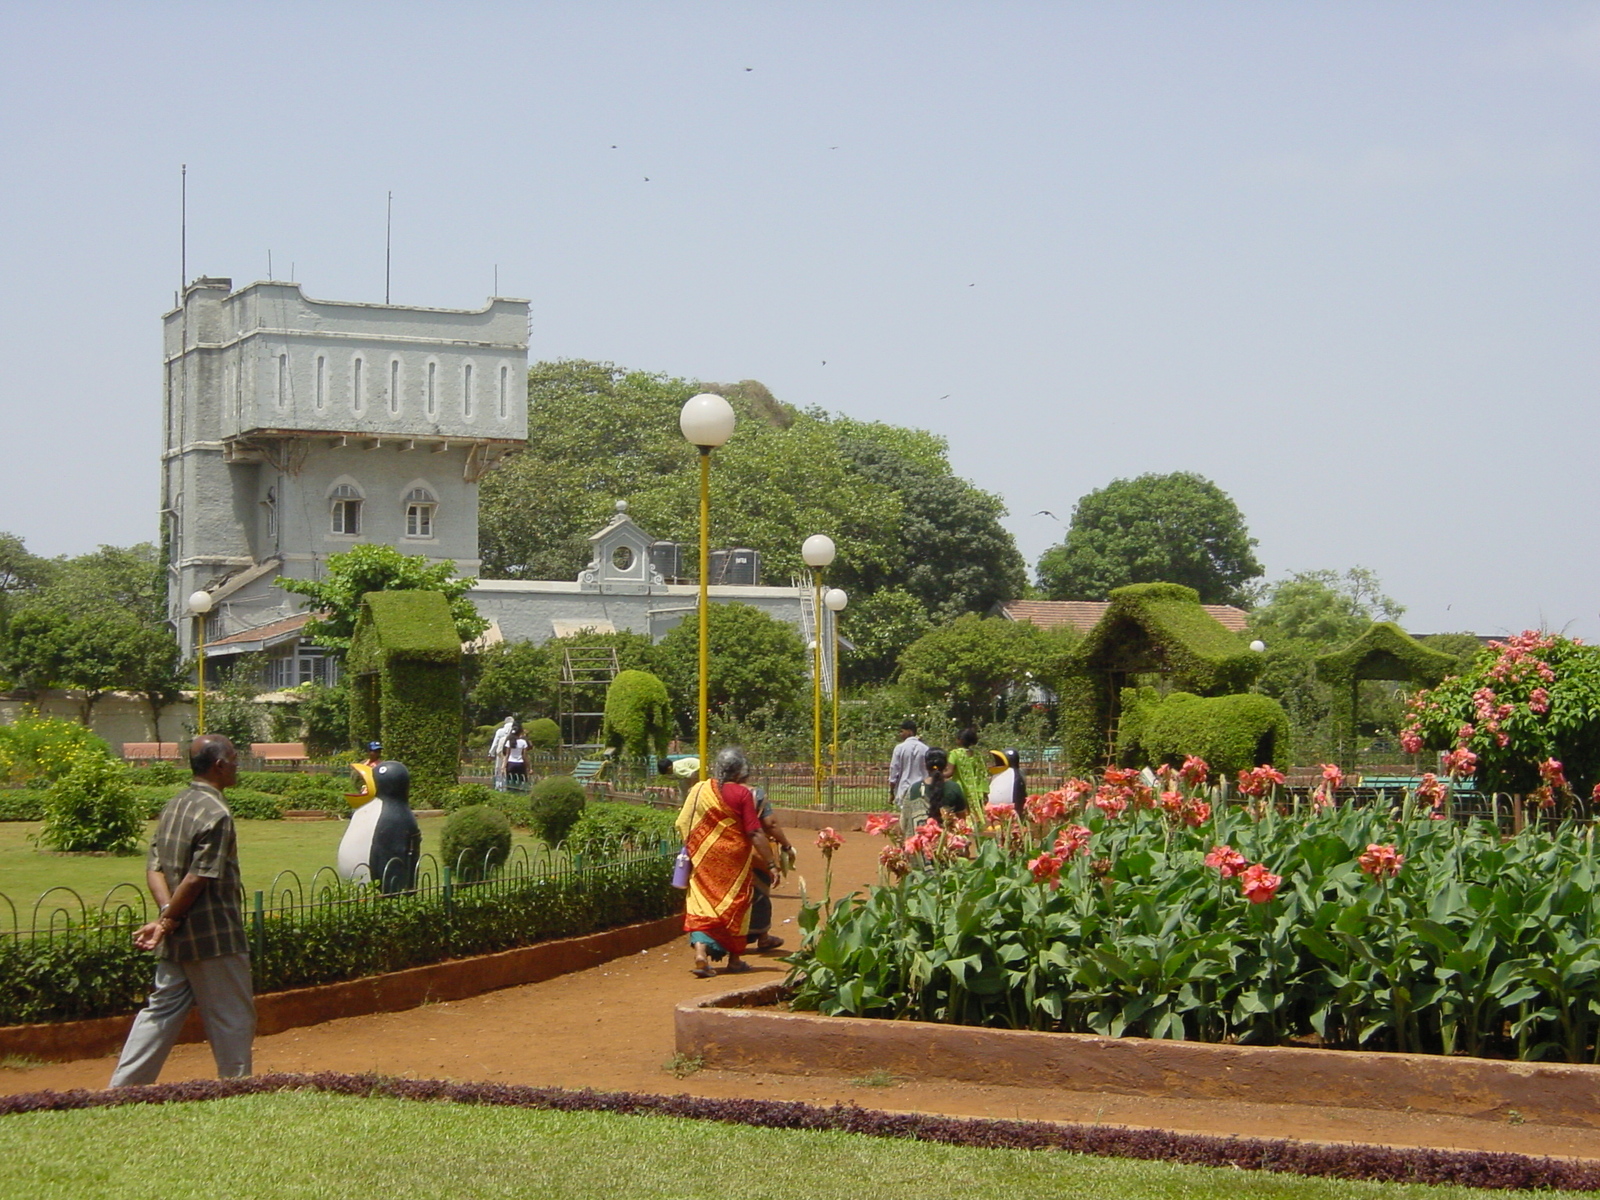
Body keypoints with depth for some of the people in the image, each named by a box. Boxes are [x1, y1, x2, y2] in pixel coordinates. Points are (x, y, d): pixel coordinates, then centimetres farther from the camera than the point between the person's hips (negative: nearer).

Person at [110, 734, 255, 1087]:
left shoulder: (174, 806, 10)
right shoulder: (216, 814, -16)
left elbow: (154, 867, 4)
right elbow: (198, 879, -20)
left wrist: (166, 913, -7)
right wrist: (168, 922, -10)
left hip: (176, 939, 8)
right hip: (216, 938, -8)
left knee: (161, 1011, 13)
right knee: (233, 1019, 4)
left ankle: (121, 1090, 11)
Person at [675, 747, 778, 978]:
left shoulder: (698, 790, 1)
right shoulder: (742, 794, -11)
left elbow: (682, 827, 6)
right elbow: (755, 833, -13)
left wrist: (692, 851, 20)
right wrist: (771, 864, -10)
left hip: (703, 860, 3)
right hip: (733, 858, -3)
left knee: (701, 901, 4)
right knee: (734, 904, 11)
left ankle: (700, 949, -18)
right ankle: (734, 958, 18)